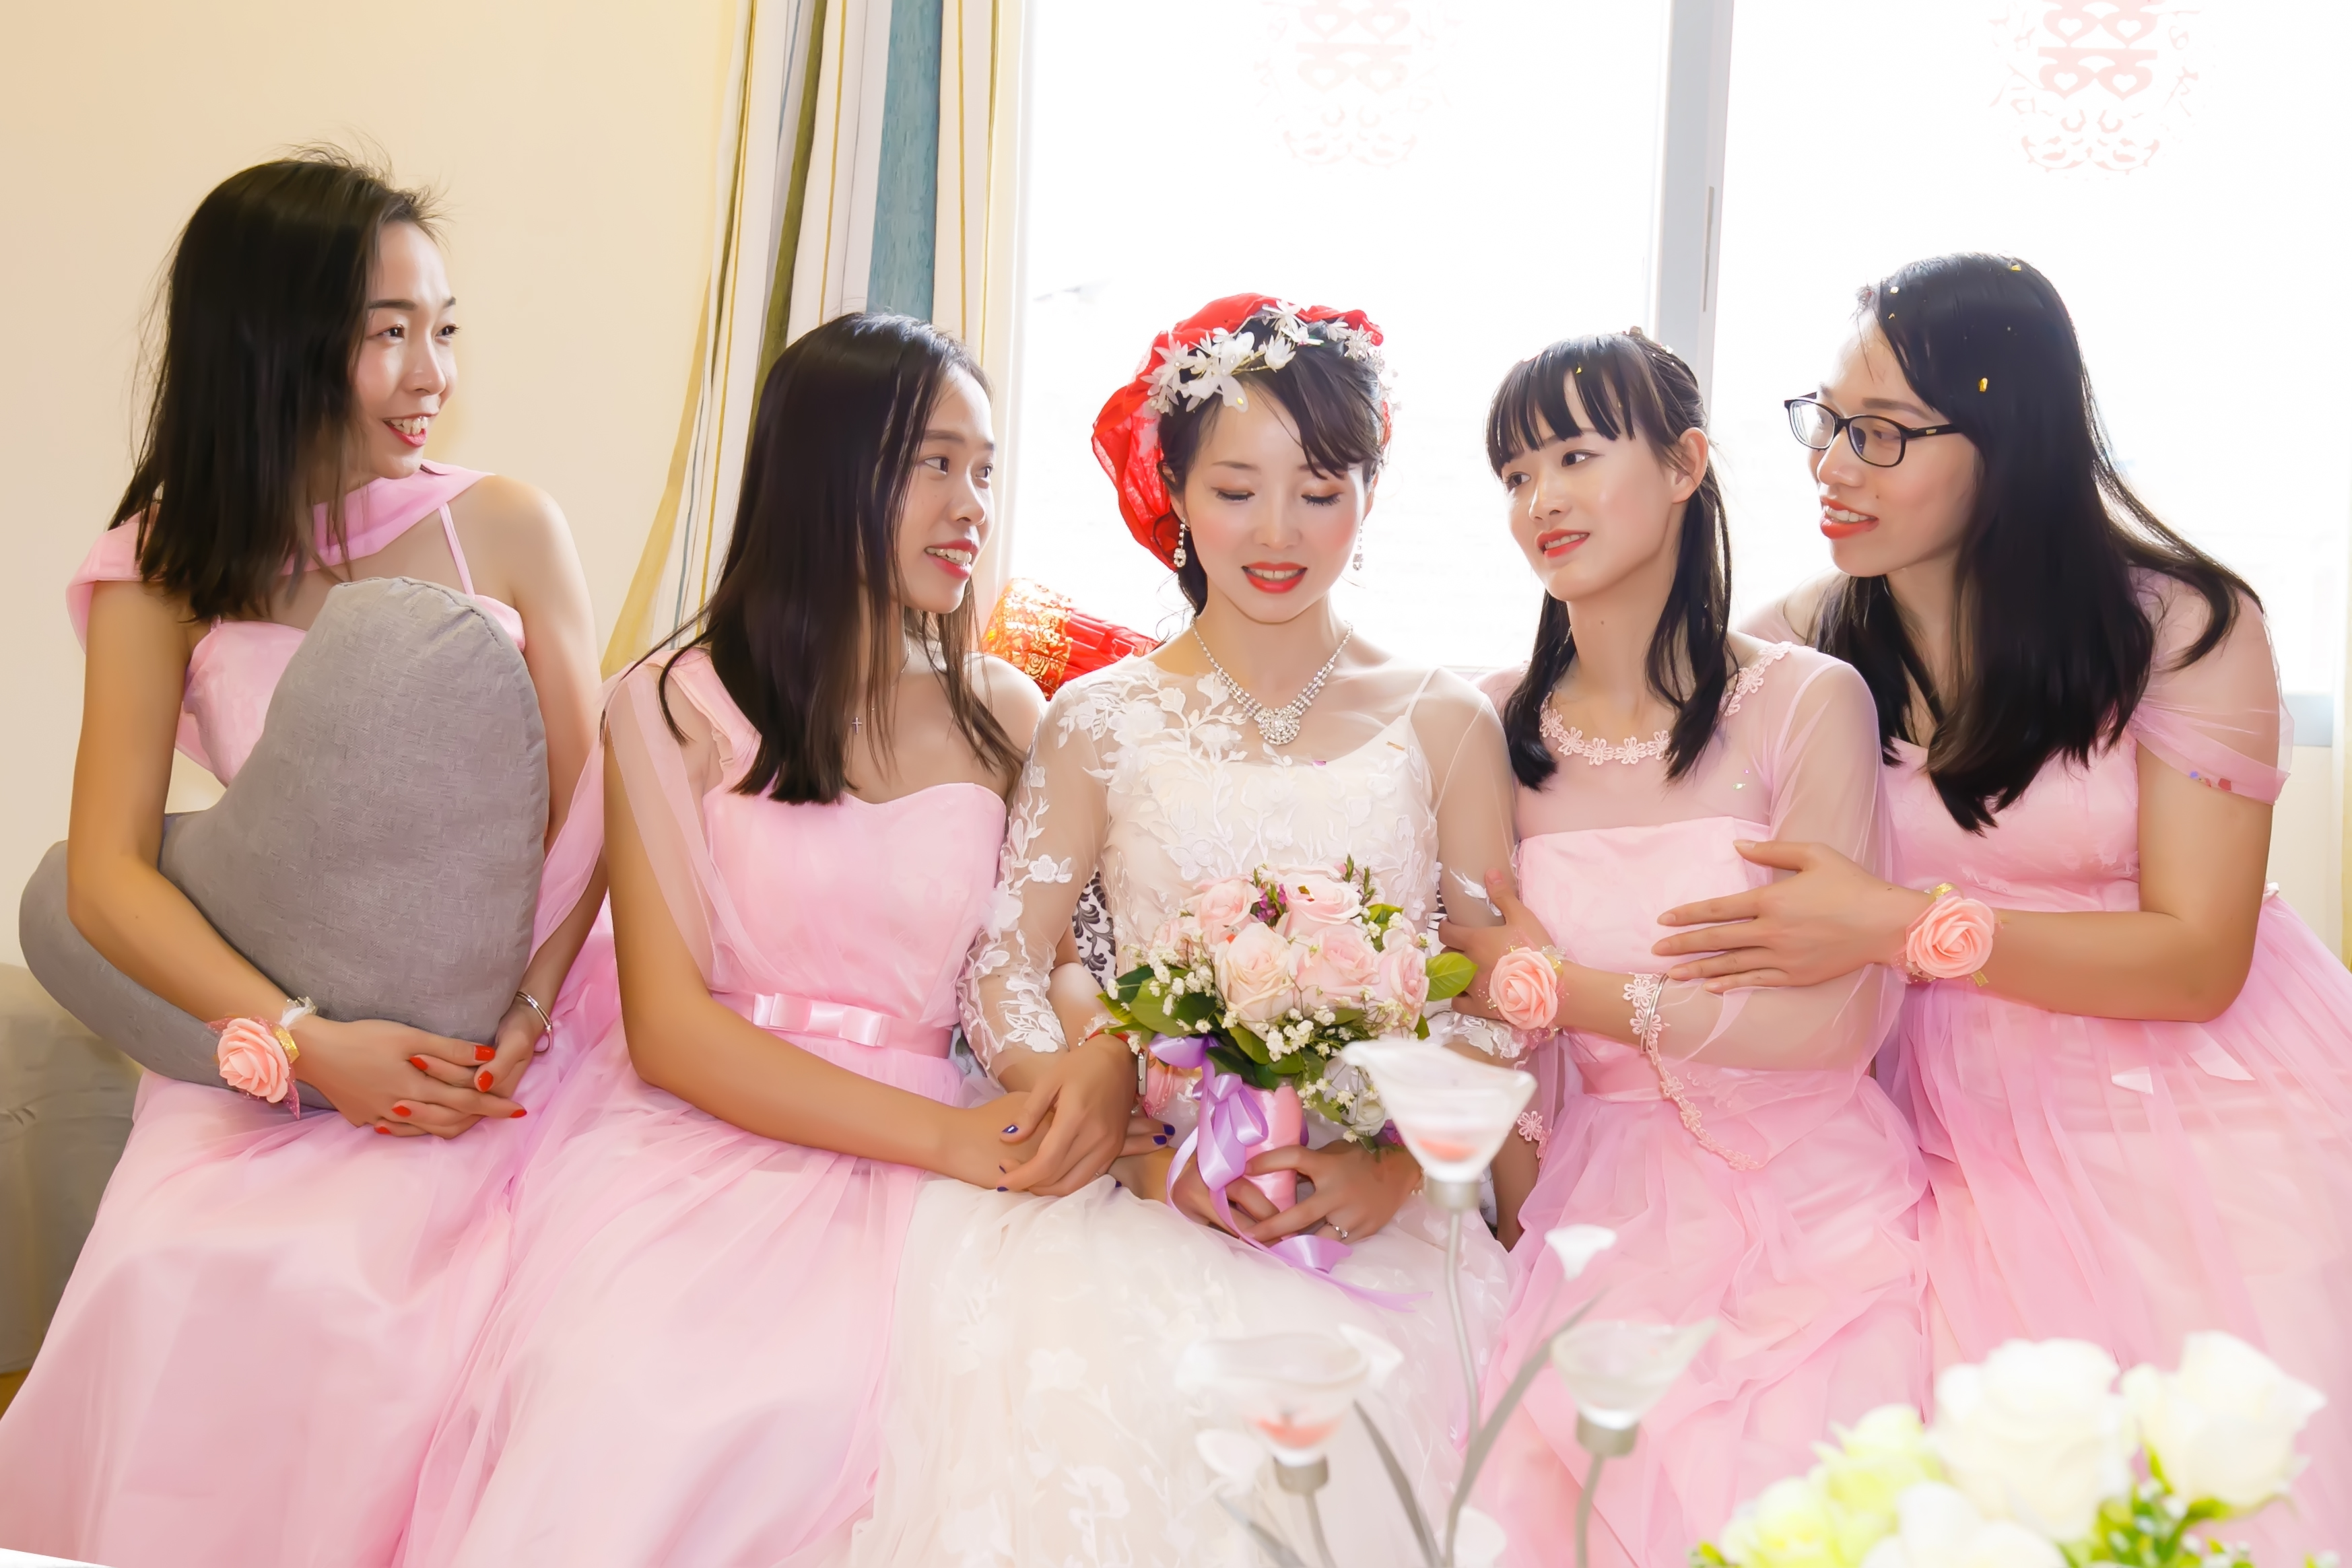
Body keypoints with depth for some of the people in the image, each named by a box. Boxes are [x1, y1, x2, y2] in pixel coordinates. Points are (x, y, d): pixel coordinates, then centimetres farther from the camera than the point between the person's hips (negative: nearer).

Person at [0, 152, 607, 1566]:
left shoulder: (508, 529, 3)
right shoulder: (165, 571, 4)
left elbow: (592, 808, 3)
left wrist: (526, 1008, -14)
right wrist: (311, 1045, -15)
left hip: (499, 1037, 0)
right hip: (266, 1045, 1)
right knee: (194, 1294, -26)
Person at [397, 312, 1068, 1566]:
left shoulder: (1005, 718, 12)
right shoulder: (677, 712, 2)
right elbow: (670, 1029, -4)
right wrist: (942, 1133, -15)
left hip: (905, 1179, 2)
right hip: (693, 1137, -2)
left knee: (812, 1396, -28)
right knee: (623, 1392, -32)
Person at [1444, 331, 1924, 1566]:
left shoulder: (1806, 706, -4)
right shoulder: (1498, 726, 6)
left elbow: (1831, 1018, -9)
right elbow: (1499, 1030, 10)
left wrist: (1572, 989, -6)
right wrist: (1520, 1220, -2)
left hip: (1805, 1208, -2)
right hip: (1599, 1213, 2)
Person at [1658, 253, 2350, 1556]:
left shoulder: (2181, 626, -8)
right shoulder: (1806, 644, 1)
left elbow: (2198, 959, -13)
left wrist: (1895, 924, -23)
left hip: (2199, 1122, -2)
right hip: (1963, 1131, 2)